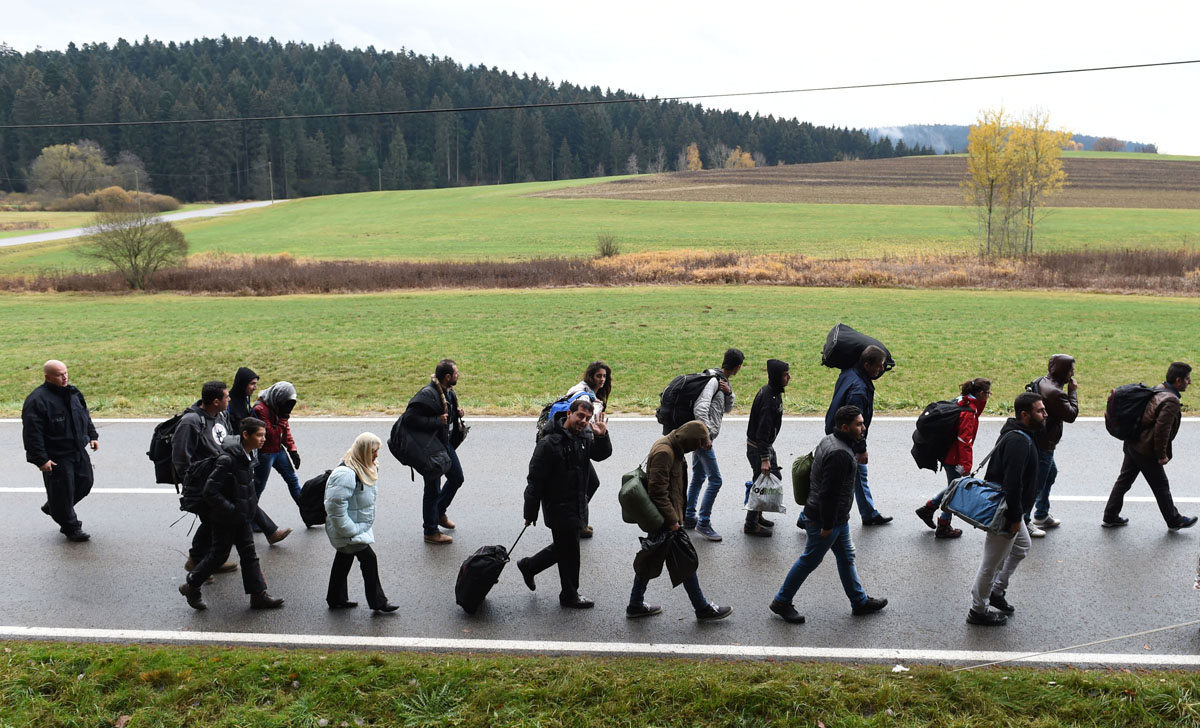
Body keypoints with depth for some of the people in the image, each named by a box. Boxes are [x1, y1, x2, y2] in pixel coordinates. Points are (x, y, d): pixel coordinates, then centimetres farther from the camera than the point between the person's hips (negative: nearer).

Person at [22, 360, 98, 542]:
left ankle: (52, 507, 39)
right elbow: (32, 433, -20)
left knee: (85, 482, 16)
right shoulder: (37, 400, -19)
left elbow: (85, 415, 21)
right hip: (56, 458, -8)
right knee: (63, 490, 1)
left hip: (78, 451, 8)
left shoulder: (73, 392, 6)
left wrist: (92, 435, 15)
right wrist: (40, 459, -22)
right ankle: (71, 528, 19)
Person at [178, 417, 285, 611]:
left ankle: (258, 595, 15)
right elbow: (210, 490, -25)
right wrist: (231, 509, -23)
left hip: (241, 515, 8)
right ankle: (191, 586, 28)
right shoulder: (228, 459, -27)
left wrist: (250, 504, 11)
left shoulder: (248, 454, 1)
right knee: (219, 554, 7)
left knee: (248, 553, 10)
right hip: (225, 518, -8)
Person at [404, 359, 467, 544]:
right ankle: (431, 532, 19)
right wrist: (436, 422, -31)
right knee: (433, 489, 3)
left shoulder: (449, 392, 2)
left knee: (456, 478, 22)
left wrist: (458, 413, -1)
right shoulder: (427, 394, -27)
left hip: (446, 443, 9)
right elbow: (410, 417, -33)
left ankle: (439, 513, 45)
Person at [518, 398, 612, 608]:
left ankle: (528, 566, 42)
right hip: (559, 509, -8)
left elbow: (602, 454, 5)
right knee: (569, 552, 5)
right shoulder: (549, 443, -21)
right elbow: (535, 480, -17)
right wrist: (530, 512, -14)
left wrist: (602, 437, -17)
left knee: (564, 547, 21)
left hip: (578, 506, 8)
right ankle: (569, 596, 25)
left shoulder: (585, 437, 1)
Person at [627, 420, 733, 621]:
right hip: (665, 519, -10)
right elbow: (658, 491, -26)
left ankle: (635, 605, 27)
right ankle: (703, 609, 13)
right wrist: (672, 519, -21)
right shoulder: (664, 452, -24)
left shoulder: (672, 448, 9)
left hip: (657, 519, 10)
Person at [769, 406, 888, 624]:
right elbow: (829, 493, -28)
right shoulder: (840, 454, -28)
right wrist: (827, 525, -21)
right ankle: (782, 602, 19)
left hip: (837, 517, 10)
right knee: (809, 561, 4)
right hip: (824, 519, -10)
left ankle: (860, 601, 35)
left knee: (846, 557, 21)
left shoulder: (830, 441, 5)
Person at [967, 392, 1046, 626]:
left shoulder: (1018, 435, 7)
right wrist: (1015, 517, -23)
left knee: (1021, 547, 28)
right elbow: (1013, 483, -29)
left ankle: (997, 591, 39)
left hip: (1009, 508, 11)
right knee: (992, 562, 2)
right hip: (1005, 512, -11)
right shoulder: (1019, 441, -26)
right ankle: (978, 611, 16)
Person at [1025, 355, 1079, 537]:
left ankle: (1042, 515, 39)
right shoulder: (1054, 392, -26)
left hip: (1037, 440, 11)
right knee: (1037, 483, -2)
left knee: (1051, 473, 27)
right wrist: (1072, 392, -10)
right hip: (1043, 445, -11)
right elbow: (1071, 414, -17)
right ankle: (1024, 523, 7)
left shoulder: (1040, 382, 5)